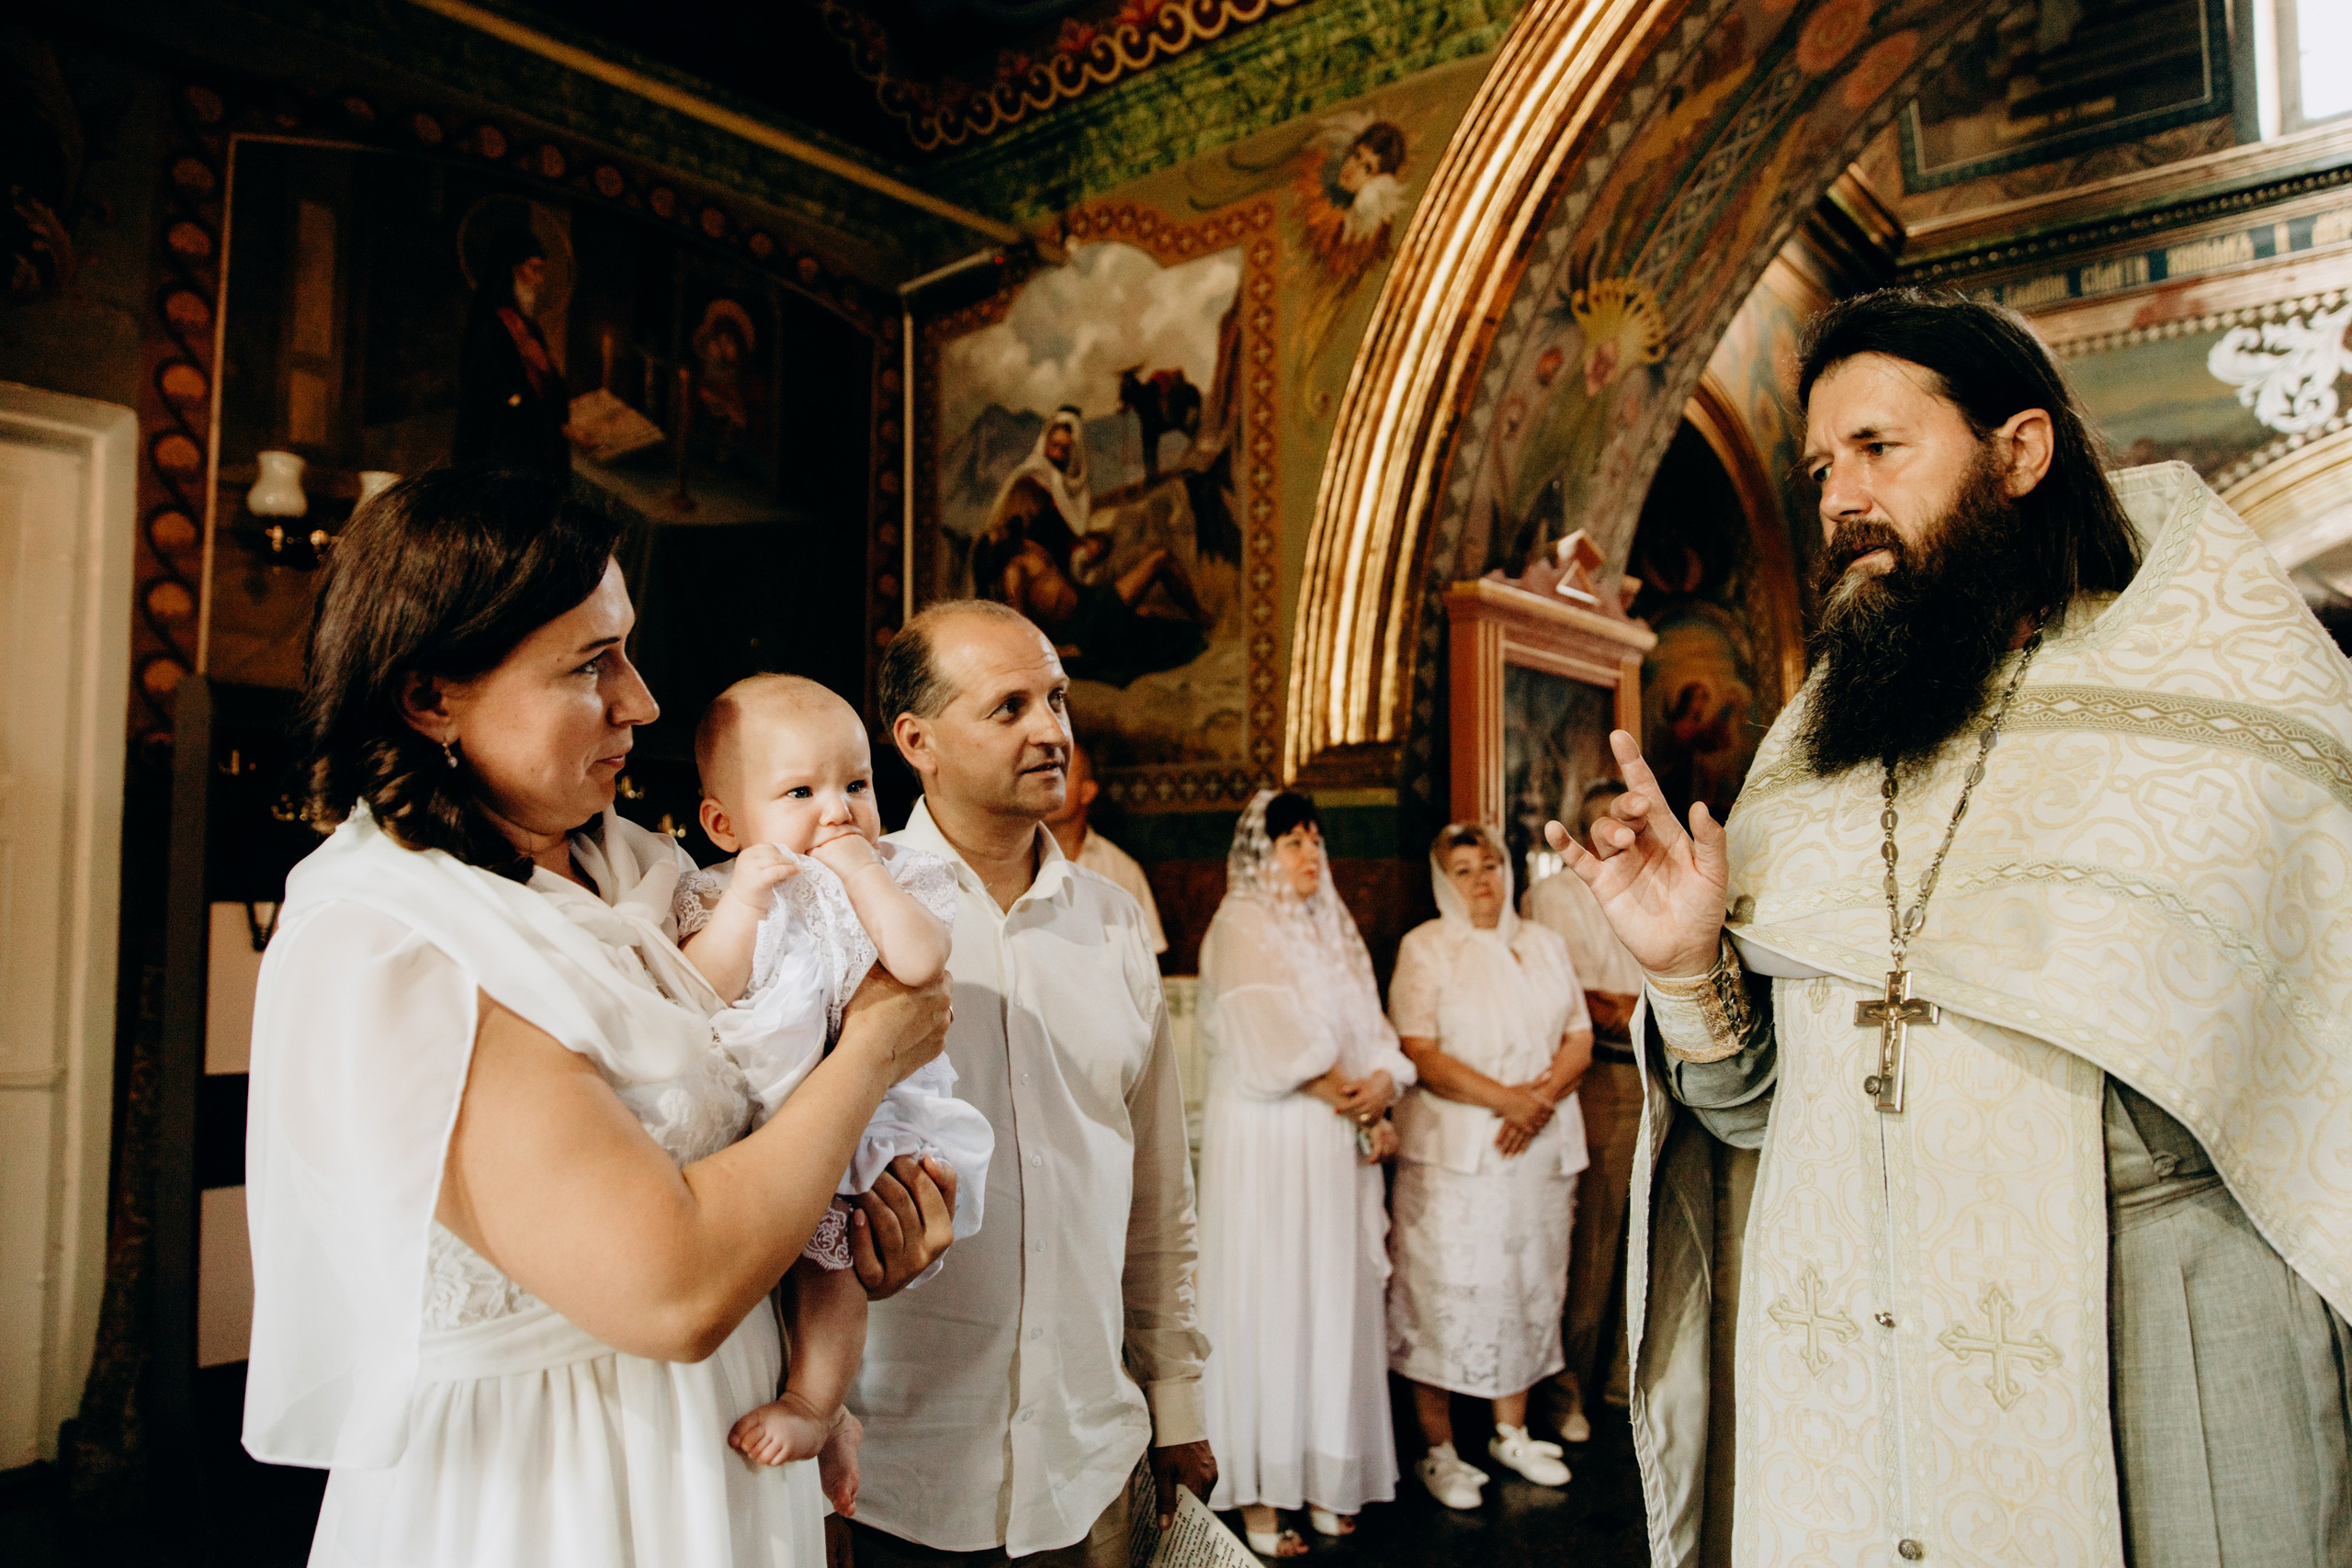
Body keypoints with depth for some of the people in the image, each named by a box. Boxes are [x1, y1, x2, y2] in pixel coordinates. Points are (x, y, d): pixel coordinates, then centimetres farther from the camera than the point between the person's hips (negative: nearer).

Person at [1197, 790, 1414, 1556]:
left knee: (1334, 1305, 8)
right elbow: (1274, 1048, -14)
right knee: (1267, 1307, -2)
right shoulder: (1240, 930, -6)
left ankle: (1322, 1476, 18)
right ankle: (1257, 1495, 6)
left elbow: (1367, 1027, 11)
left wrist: (1380, 1085, -9)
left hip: (1338, 1147, 7)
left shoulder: (1332, 930, 16)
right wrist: (1356, 1106, -10)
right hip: (1267, 1144, -6)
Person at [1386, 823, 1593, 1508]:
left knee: (1531, 1281, 12)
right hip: (1453, 1150, -5)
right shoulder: (1425, 949, -3)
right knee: (1446, 1290, -2)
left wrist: (1543, 1097, -10)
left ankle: (1513, 1432, 28)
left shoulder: (1544, 945, 13)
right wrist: (1505, 1098, -18)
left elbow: (1580, 1039, 9)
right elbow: (1419, 1053, -12)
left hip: (1540, 1146, 5)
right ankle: (1438, 1451, 11)